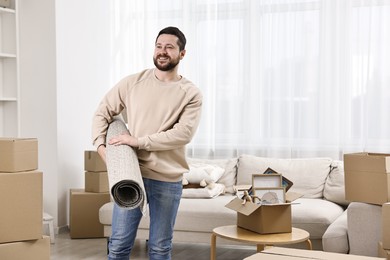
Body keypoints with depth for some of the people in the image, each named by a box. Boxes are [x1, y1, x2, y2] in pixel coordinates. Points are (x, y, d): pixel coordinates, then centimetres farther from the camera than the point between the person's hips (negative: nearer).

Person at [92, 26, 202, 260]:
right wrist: (101, 146, -5)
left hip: (167, 180, -1)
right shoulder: (133, 82, 5)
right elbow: (102, 112, 11)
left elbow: (184, 133, -15)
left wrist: (139, 141, -18)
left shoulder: (191, 93, -2)